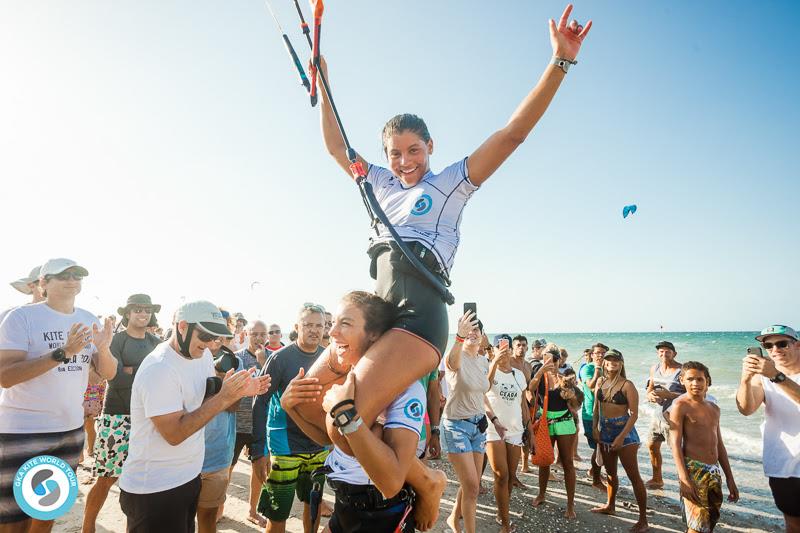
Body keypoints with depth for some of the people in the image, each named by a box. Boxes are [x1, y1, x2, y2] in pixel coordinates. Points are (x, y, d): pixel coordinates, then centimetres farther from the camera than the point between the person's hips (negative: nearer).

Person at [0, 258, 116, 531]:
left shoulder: (90, 321, 3)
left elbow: (107, 373, 2)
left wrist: (103, 348, -19)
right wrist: (62, 353, -29)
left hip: (72, 429, 5)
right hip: (24, 432, -5)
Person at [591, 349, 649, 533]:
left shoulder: (627, 385, -12)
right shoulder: (600, 381, 4)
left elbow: (634, 414, -14)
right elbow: (596, 407, 12)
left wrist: (621, 436, -18)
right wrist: (595, 428, 2)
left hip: (624, 431, -6)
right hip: (605, 431, 6)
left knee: (633, 475, -3)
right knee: (610, 472, 20)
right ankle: (610, 506, 37)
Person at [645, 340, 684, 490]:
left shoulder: (681, 371, -16)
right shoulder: (654, 368, 6)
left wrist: (667, 394, -26)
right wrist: (650, 395, -7)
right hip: (658, 413, 8)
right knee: (652, 446, 16)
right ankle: (657, 479, 34)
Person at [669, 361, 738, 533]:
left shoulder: (714, 408, 14)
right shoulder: (680, 405, -8)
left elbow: (719, 445, 20)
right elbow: (675, 443, -14)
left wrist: (730, 478, 17)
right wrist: (684, 479, -22)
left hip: (715, 471, 7)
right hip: (693, 469, -7)